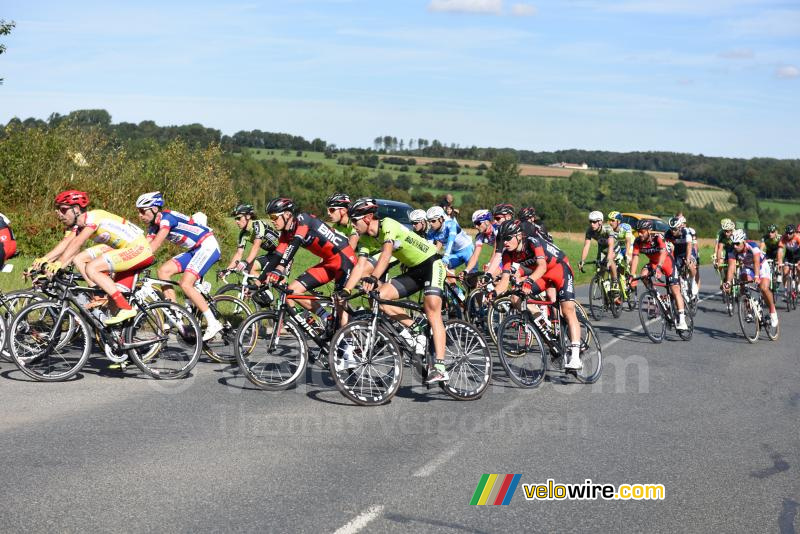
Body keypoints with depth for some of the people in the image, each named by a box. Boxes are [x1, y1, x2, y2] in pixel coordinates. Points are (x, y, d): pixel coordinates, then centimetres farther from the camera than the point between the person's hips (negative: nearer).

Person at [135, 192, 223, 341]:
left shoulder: (166, 217, -21)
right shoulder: (153, 226, 7)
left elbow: (154, 246, -28)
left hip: (208, 246, -9)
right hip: (195, 250, 9)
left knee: (185, 283, -20)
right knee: (163, 271, -4)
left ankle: (213, 324, -15)